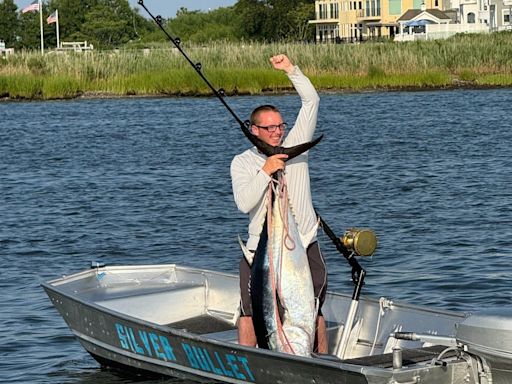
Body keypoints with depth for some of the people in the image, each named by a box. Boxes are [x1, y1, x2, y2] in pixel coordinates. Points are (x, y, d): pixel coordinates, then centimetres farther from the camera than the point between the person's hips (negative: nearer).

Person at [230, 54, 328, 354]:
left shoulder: (295, 145, 6)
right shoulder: (242, 162, 2)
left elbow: (311, 101, 0)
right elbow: (244, 203, -12)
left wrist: (291, 70, -9)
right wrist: (265, 172, -19)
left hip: (304, 246, 1)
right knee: (250, 312, -2)